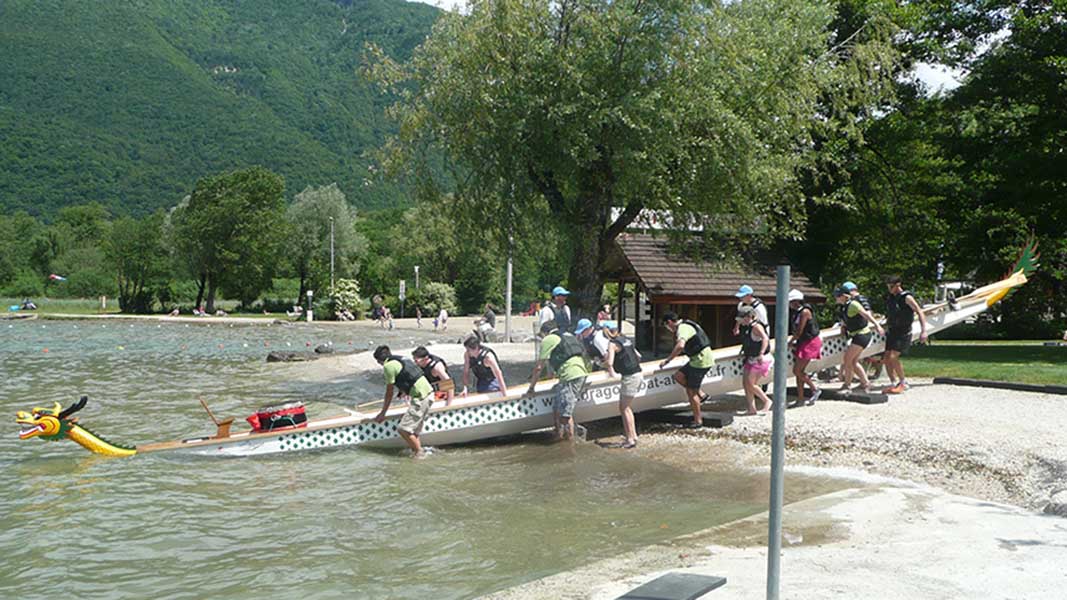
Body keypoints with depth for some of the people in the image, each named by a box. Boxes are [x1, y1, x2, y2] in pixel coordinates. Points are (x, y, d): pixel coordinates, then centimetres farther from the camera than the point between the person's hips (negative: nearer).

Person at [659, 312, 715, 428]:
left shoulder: (683, 328, -17)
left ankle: (698, 421, 8)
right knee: (678, 376, 9)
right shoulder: (686, 325, 14)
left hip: (701, 361, -9)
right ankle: (700, 394, 14)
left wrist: (667, 360, -30)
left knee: (691, 392, -1)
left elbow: (680, 346, -36)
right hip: (698, 359, 9)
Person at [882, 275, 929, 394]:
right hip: (892, 332, 8)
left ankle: (903, 383, -4)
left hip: (903, 333, -7)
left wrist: (923, 331, -24)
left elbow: (920, 312, -15)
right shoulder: (890, 297, 11)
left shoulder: (906, 297, -11)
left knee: (893, 357, -18)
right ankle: (893, 384, 8)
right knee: (887, 358, 0)